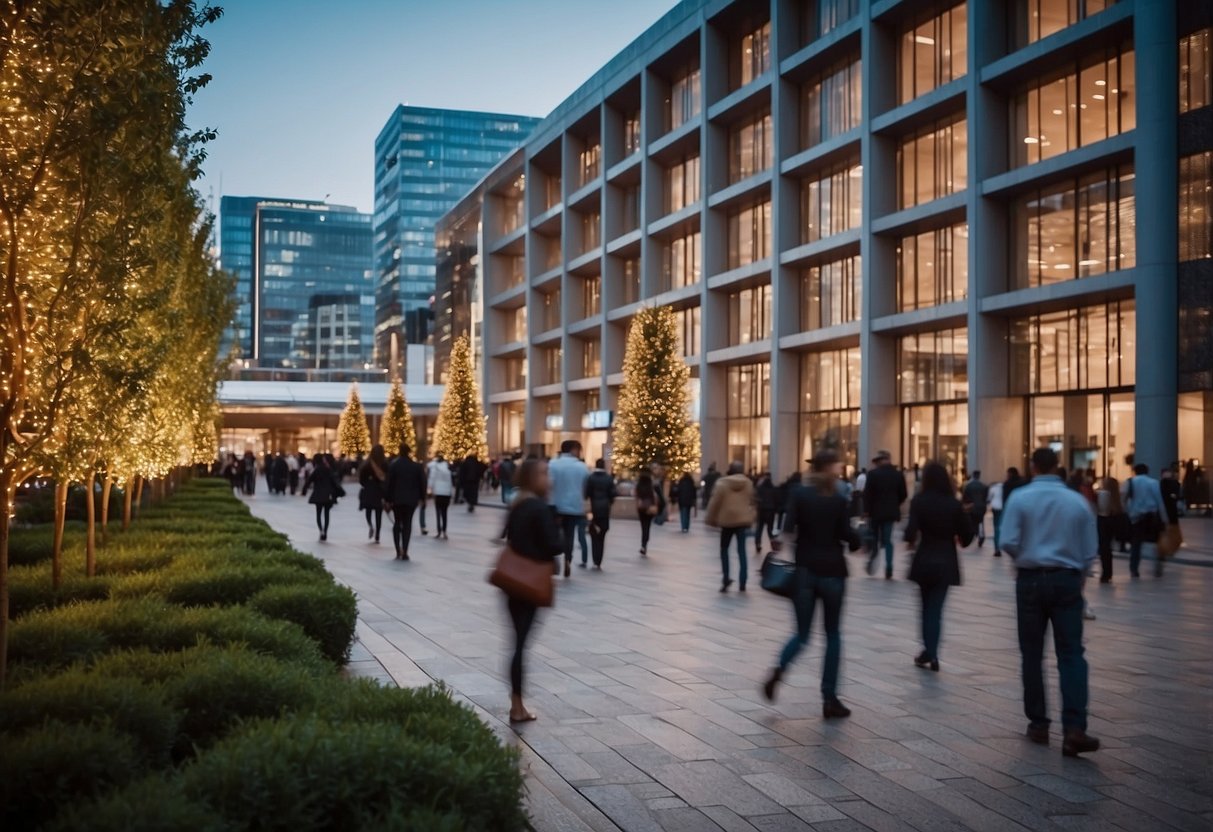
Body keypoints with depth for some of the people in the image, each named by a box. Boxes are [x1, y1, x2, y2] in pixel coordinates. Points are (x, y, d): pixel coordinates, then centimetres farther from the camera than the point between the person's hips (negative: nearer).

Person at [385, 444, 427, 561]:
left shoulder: (393, 465, -6)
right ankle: (404, 552, -4)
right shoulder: (417, 466, -1)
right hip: (411, 499, 1)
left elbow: (389, 483, -7)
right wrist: (421, 497, 9)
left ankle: (398, 551, 5)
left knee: (397, 523, 13)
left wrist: (388, 498, -2)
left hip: (397, 499, -1)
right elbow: (422, 482, 1)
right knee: (407, 524, 4)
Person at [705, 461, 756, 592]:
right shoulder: (748, 483, 3)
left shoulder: (722, 483, -6)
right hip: (743, 520, 2)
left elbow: (715, 502, -6)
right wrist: (752, 519, 24)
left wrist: (711, 519, 3)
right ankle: (742, 582, 2)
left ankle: (726, 578, 0)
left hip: (727, 520, -2)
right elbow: (751, 502, 13)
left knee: (724, 549, 12)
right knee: (742, 550, 5)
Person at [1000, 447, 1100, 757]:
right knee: (1071, 654, -1)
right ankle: (1074, 729, -14)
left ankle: (1038, 724, 15)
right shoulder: (1078, 501, 2)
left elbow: (1009, 542, -11)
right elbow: (1090, 551, 5)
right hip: (1067, 581, 1)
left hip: (1031, 580, -1)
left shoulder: (1020, 498, -4)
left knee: (1032, 654, 10)